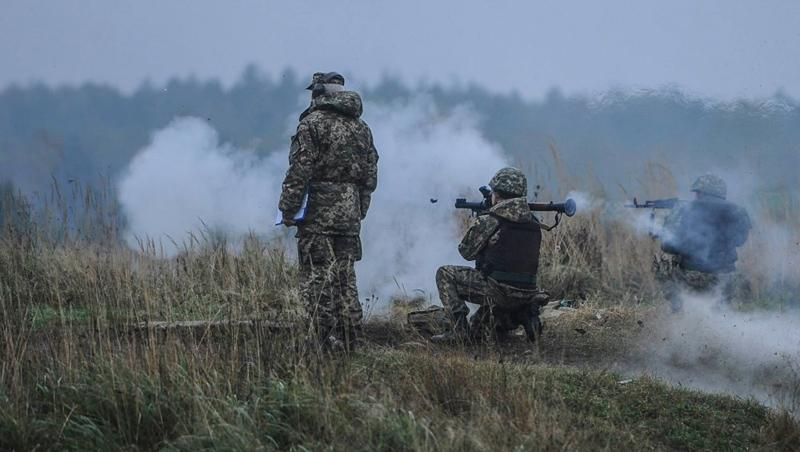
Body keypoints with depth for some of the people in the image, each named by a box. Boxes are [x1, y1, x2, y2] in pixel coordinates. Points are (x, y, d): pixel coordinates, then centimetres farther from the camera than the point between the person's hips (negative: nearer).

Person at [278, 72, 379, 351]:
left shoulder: (313, 123, -8)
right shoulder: (361, 128, 13)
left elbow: (299, 171, -13)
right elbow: (371, 176, 15)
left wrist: (288, 210, -8)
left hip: (318, 214, -6)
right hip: (350, 218, 7)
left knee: (318, 280, -4)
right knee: (345, 279, 13)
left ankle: (331, 344, -10)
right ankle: (349, 343, 14)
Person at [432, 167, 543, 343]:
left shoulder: (487, 222, -11)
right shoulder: (534, 223, 7)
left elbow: (467, 252, 3)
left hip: (499, 294, -7)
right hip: (526, 297, 7)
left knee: (445, 274, 8)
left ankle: (459, 331, 0)